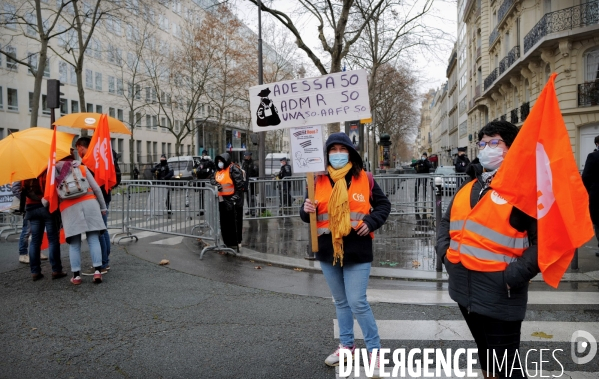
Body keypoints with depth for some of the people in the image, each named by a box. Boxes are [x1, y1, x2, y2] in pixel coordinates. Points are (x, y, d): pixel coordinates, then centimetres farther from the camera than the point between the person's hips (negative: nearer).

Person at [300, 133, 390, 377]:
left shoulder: (364, 179, -3)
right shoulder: (319, 181, 3)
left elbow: (383, 205, 5)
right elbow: (308, 216, 8)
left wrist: (371, 222, -12)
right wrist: (306, 210, -15)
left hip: (357, 251, -3)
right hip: (328, 250, 4)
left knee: (358, 303, -5)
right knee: (341, 302, 17)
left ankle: (374, 350, 14)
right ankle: (346, 345, 34)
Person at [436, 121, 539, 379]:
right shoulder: (469, 187, 13)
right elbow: (447, 222, 24)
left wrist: (513, 276, -22)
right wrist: (444, 252, 9)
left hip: (499, 294, -7)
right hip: (465, 289, 7)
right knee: (486, 355, 24)